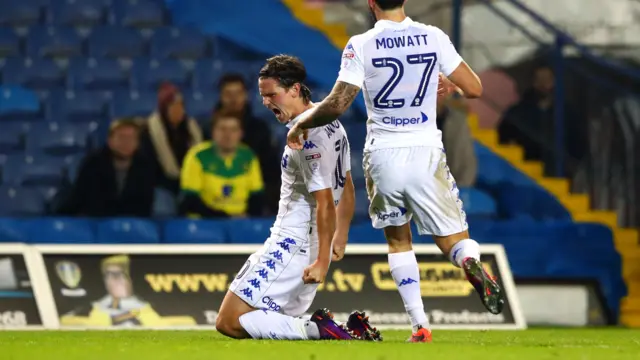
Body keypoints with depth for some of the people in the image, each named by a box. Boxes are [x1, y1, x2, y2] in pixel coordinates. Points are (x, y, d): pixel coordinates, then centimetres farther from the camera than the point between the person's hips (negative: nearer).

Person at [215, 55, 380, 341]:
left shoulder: (307, 136, -18)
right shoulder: (331, 124, 12)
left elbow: (325, 203, -21)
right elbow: (346, 190, 22)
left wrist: (323, 261, -22)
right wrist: (340, 237, 32)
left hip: (291, 248, -10)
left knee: (229, 322, -11)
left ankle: (317, 329, -20)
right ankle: (351, 329, 1)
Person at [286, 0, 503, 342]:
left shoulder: (361, 45, -6)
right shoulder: (433, 37, -1)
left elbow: (337, 104, -10)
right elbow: (474, 88, 1)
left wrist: (300, 125, 7)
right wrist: (448, 84, 23)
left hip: (383, 156, 0)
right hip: (426, 154, 0)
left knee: (398, 240, 21)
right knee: (455, 241, 9)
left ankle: (419, 324, 8)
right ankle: (472, 263, -29)